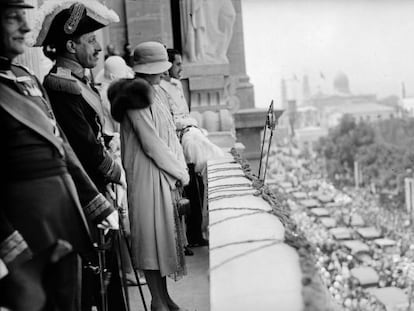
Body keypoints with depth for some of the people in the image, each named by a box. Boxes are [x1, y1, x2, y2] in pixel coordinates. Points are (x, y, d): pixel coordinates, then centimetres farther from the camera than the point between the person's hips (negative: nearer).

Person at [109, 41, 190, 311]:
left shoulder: (156, 93, 14)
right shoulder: (137, 96, -14)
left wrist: (180, 168, 3)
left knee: (165, 234, 13)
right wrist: (180, 172, -9)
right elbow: (151, 144, -18)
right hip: (147, 176, -9)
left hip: (165, 175, 9)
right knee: (152, 236, -1)